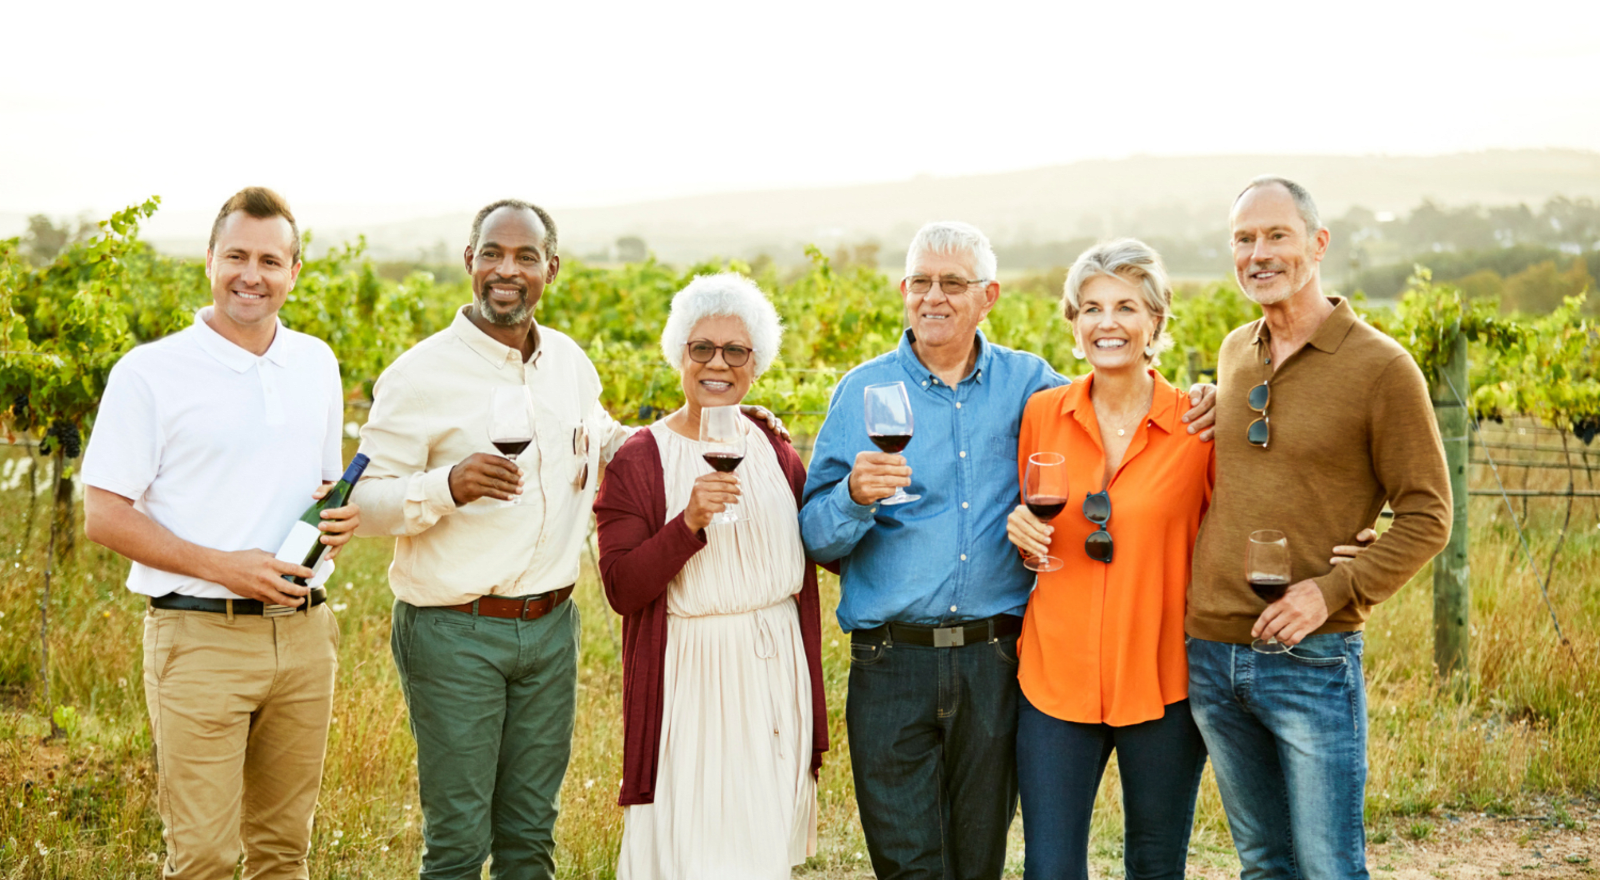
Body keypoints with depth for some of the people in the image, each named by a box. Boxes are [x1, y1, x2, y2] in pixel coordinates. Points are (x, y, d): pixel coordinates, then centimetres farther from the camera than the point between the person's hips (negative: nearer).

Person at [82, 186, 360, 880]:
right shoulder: (149, 373, -5)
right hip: (199, 637, -5)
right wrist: (221, 567, -17)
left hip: (303, 633, 5)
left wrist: (342, 515, -2)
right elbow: (103, 515, -6)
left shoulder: (316, 363, 11)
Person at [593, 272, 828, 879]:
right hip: (689, 683, -4)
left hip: (775, 674, 4)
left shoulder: (777, 454, 8)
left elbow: (805, 572, 14)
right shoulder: (639, 461, -6)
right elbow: (621, 589, -12)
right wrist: (689, 522, -26)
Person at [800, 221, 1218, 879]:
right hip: (892, 663, -1)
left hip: (995, 662, 1)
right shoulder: (862, 391, 3)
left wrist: (1190, 414, -4)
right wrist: (855, 496, -21)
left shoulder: (1028, 383, 6)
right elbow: (816, 538, 1)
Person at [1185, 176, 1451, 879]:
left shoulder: (1381, 366, -7)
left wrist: (1334, 591, -17)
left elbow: (1426, 517, -6)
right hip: (1210, 654, 5)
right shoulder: (1233, 354, 10)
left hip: (1313, 662, -5)